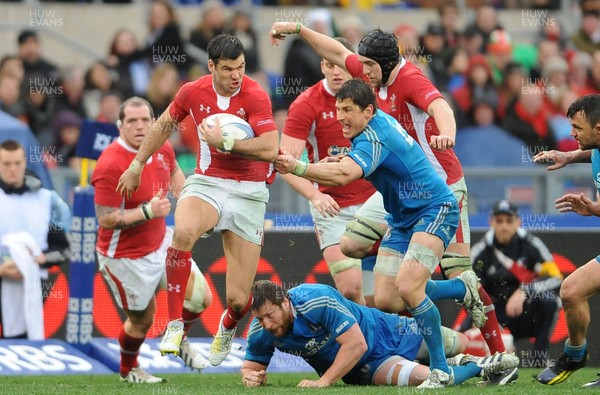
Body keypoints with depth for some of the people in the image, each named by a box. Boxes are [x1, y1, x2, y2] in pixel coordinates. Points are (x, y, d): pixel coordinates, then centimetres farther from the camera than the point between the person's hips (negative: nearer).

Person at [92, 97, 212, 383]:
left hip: (161, 242, 7)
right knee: (142, 319, 6)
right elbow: (106, 219, -27)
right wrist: (148, 211, -34)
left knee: (201, 297, 3)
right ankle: (128, 371, 36)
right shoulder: (110, 165, -27)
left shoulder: (163, 147, -4)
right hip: (126, 257, -7)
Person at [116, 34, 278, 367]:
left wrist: (224, 142, -22)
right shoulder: (193, 92, -1)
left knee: (238, 299, -4)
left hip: (248, 192, -2)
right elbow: (164, 125, 19)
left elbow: (270, 149, -24)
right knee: (184, 231, -37)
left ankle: (227, 327, 38)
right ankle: (175, 326, -23)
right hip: (206, 183, 2)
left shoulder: (255, 96, -13)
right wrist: (137, 164, 26)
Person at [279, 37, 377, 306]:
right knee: (350, 288, -19)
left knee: (374, 298, 2)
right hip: (332, 208, -3)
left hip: (372, 201, 3)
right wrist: (314, 195, -31)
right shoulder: (306, 105, -10)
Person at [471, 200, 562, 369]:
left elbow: (556, 278, -18)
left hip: (528, 316, -1)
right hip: (499, 319, 1)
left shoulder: (530, 245, -8)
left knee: (547, 299, -34)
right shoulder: (481, 252, -4)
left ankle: (539, 359, -24)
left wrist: (524, 291, -32)